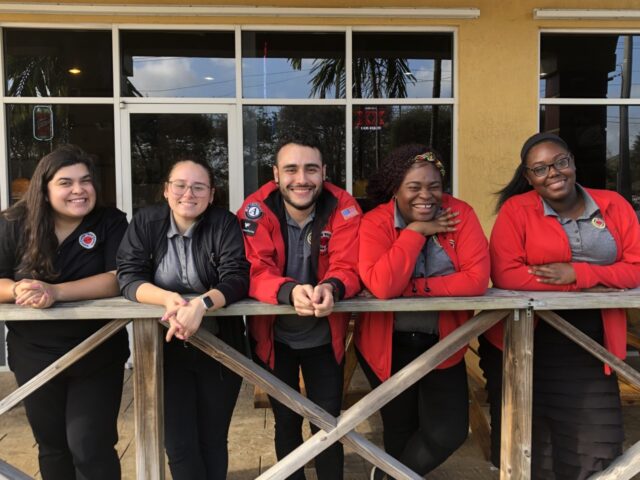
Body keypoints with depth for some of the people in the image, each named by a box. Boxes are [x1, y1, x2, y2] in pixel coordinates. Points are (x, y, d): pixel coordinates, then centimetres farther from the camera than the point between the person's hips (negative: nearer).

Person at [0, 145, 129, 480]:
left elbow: (116, 279, -22)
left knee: (91, 448, 0)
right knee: (51, 445, 20)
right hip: (33, 356, 3)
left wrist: (55, 292, -33)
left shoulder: (111, 223, -10)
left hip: (97, 355, -3)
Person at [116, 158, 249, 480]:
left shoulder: (225, 224, -8)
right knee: (178, 444, 5)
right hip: (166, 349, 1)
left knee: (213, 441, 13)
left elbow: (236, 278, -18)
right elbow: (128, 276, -10)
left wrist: (201, 304, -37)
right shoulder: (145, 222, -2)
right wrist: (168, 298, -29)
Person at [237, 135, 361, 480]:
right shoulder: (256, 210, -18)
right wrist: (290, 291, -45)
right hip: (275, 337, 0)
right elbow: (255, 272, -24)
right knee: (286, 422, 17)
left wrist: (330, 288, -44)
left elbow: (348, 267, -20)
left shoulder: (343, 208, -15)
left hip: (324, 337, 0)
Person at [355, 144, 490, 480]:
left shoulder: (460, 214, -9)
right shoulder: (376, 223, -15)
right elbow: (381, 287, -30)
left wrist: (411, 287, -23)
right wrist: (416, 231, -24)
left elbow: (476, 279, -20)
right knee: (401, 427, 17)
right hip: (389, 345, -1)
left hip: (443, 343, 2)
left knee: (450, 432, 4)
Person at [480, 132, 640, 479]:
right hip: (524, 344, -2)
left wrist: (578, 274, -17)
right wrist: (586, 289, -16)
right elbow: (505, 274, -17)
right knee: (525, 443, 12)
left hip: (590, 346, 3)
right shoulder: (516, 209, -5)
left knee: (597, 448, 8)